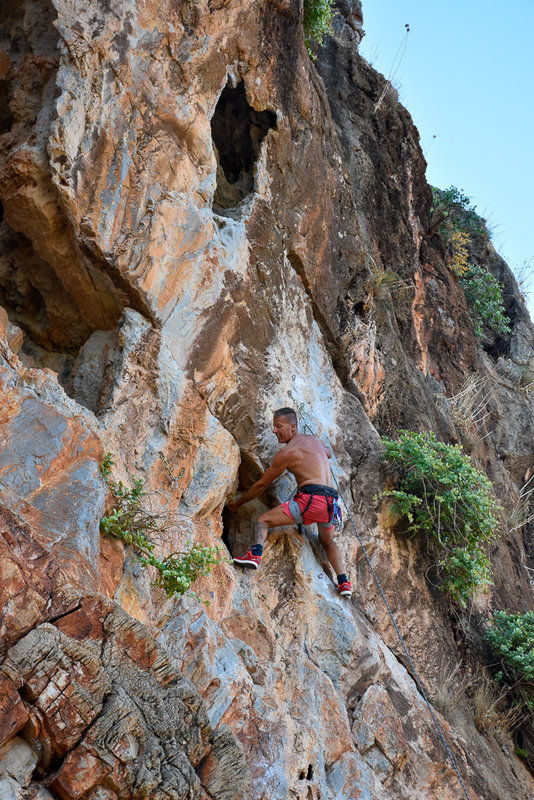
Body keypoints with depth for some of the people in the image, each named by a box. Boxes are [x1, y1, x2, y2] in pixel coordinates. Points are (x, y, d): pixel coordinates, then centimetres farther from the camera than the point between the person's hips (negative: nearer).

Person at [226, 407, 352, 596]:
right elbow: (329, 453, 46)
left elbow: (262, 484, 9)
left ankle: (256, 553, -29)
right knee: (327, 542, 32)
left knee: (262, 521, -3)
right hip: (331, 500, 8)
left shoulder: (286, 453, 0)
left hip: (311, 497, -7)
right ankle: (343, 581, 19)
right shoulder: (313, 439, 20)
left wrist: (238, 502, 21)